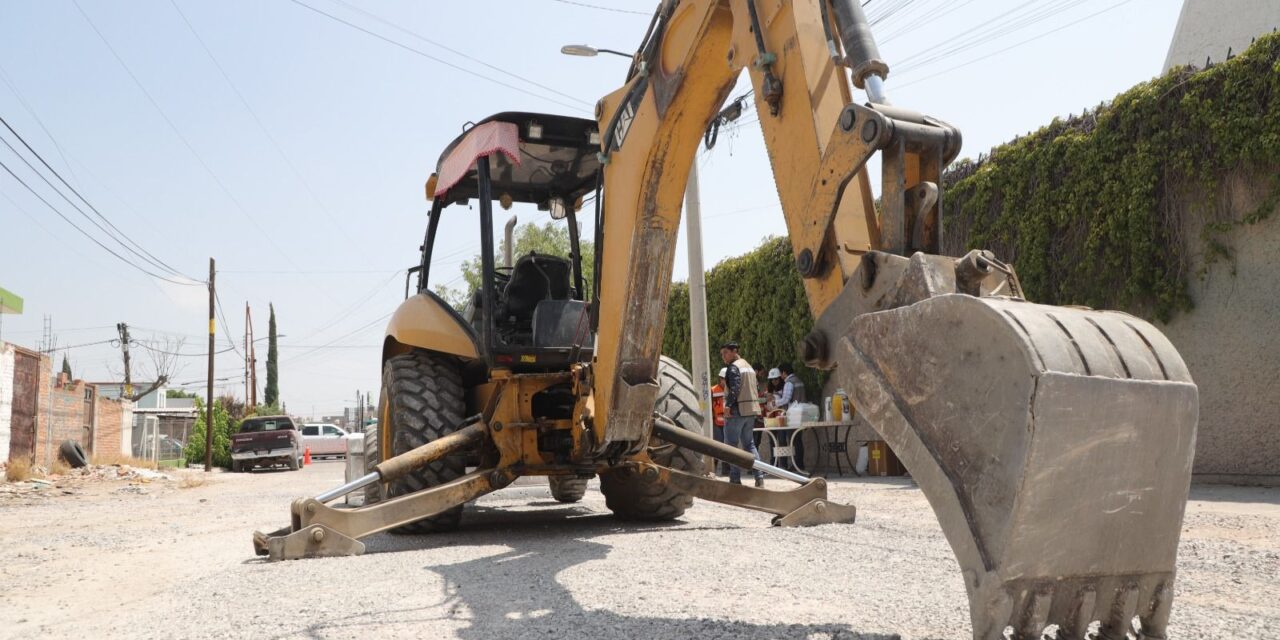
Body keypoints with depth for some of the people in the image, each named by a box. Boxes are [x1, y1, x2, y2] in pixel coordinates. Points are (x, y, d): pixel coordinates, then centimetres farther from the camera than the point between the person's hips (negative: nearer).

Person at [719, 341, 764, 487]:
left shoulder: (733, 367, -9)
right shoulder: (748, 366, 19)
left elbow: (735, 388, -22)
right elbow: (756, 389, 19)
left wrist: (728, 405, -22)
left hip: (737, 410, -9)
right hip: (751, 410, 9)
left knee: (731, 445, -2)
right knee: (749, 444, 13)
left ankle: (735, 479, -4)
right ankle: (759, 477, 5)